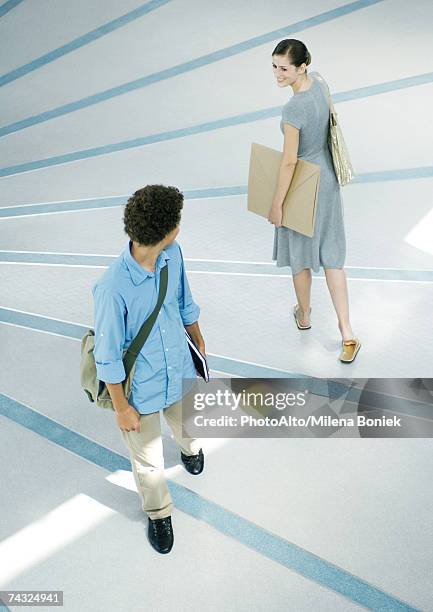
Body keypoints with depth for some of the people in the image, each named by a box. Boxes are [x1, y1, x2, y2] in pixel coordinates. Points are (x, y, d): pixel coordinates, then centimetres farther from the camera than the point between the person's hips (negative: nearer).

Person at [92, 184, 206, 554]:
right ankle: (159, 513, 48)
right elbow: (108, 357, -22)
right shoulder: (113, 289, -35)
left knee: (189, 429, 32)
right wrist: (122, 409, -12)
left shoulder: (173, 255, -15)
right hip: (140, 390, -5)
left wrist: (200, 345, 19)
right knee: (148, 461, 18)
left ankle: (190, 449, 70)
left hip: (180, 373, 6)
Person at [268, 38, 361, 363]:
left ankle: (304, 314, 39)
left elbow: (289, 162, -25)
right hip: (328, 177, 8)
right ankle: (347, 332, 7)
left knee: (300, 254, 17)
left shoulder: (294, 109, -30)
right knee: (331, 255, 10)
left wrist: (277, 204, -15)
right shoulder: (317, 82, -4)